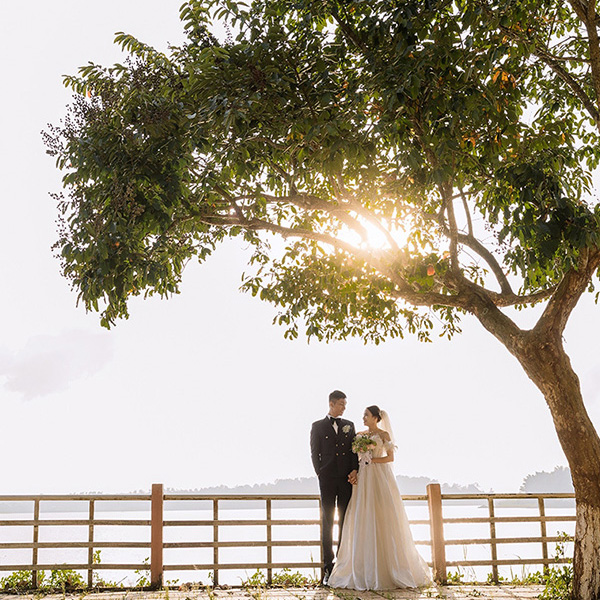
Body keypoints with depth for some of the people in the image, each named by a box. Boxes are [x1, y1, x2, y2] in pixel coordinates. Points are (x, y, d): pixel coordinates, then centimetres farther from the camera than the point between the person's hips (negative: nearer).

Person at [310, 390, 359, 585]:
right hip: (327, 480, -2)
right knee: (327, 523, 0)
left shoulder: (349, 426, 13)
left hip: (346, 480, 2)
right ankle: (328, 568, 1)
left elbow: (355, 450, 8)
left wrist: (354, 470, -6)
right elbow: (315, 453, 4)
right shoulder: (318, 426, 5)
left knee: (346, 522, 3)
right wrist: (321, 474, -2)